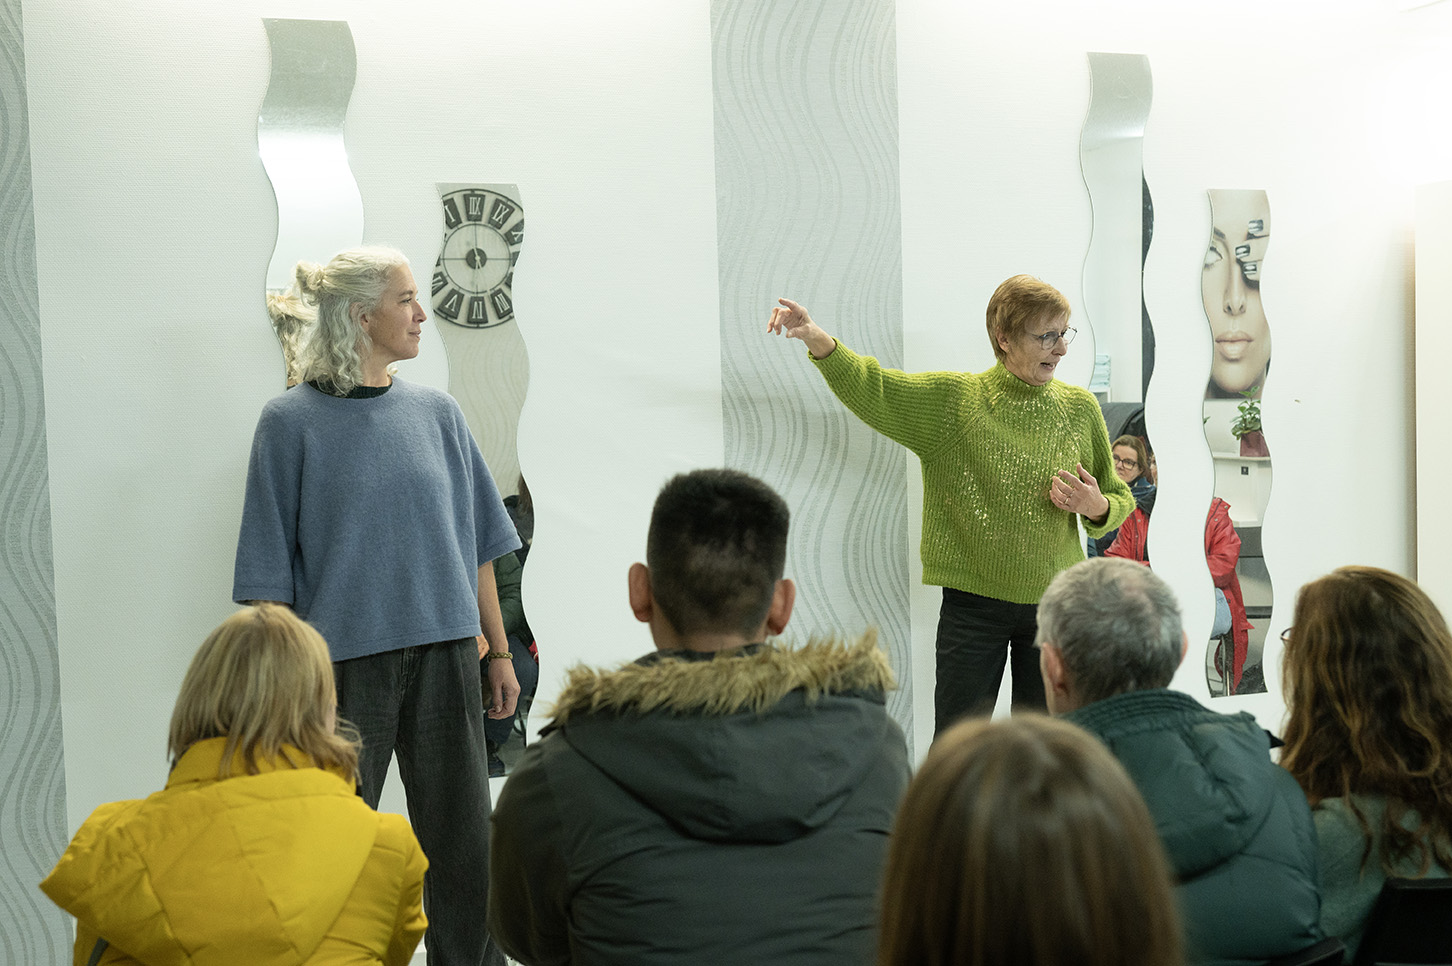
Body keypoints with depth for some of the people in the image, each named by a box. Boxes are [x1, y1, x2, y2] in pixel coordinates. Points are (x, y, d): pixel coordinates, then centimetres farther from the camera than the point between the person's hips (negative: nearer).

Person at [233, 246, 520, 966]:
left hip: (443, 653, 3)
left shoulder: (436, 413, 8)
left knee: (461, 837, 8)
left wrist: (499, 650, 11)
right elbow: (270, 575, -3)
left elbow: (476, 543, 13)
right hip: (347, 658, -3)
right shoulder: (292, 422, -3)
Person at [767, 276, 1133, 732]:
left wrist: (1097, 507, -9)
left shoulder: (1080, 408, 4)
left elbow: (1119, 497, 14)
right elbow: (867, 386, -13)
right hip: (973, 602, -2)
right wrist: (816, 337, -31)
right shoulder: (952, 399, -4)